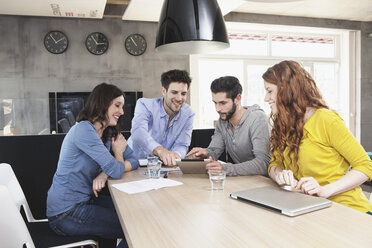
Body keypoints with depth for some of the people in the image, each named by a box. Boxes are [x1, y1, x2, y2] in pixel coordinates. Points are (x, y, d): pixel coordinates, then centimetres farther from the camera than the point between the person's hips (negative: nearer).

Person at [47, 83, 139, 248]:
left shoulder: (109, 133, 5)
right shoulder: (84, 129, -22)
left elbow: (133, 161, 2)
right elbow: (116, 170, -27)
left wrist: (105, 173, -16)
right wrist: (118, 153, -4)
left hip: (86, 200, 8)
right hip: (65, 214, -8)